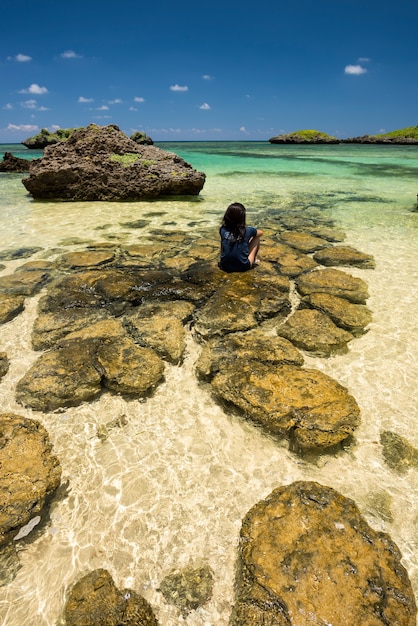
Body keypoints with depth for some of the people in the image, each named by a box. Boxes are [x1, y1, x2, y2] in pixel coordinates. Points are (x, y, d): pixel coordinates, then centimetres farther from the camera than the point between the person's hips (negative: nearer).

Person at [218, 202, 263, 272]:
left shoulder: (222, 230, -6)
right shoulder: (247, 231, -11)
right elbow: (260, 232, 12)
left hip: (225, 266, 3)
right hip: (243, 267, -3)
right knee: (256, 237, 14)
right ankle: (254, 260, 31)